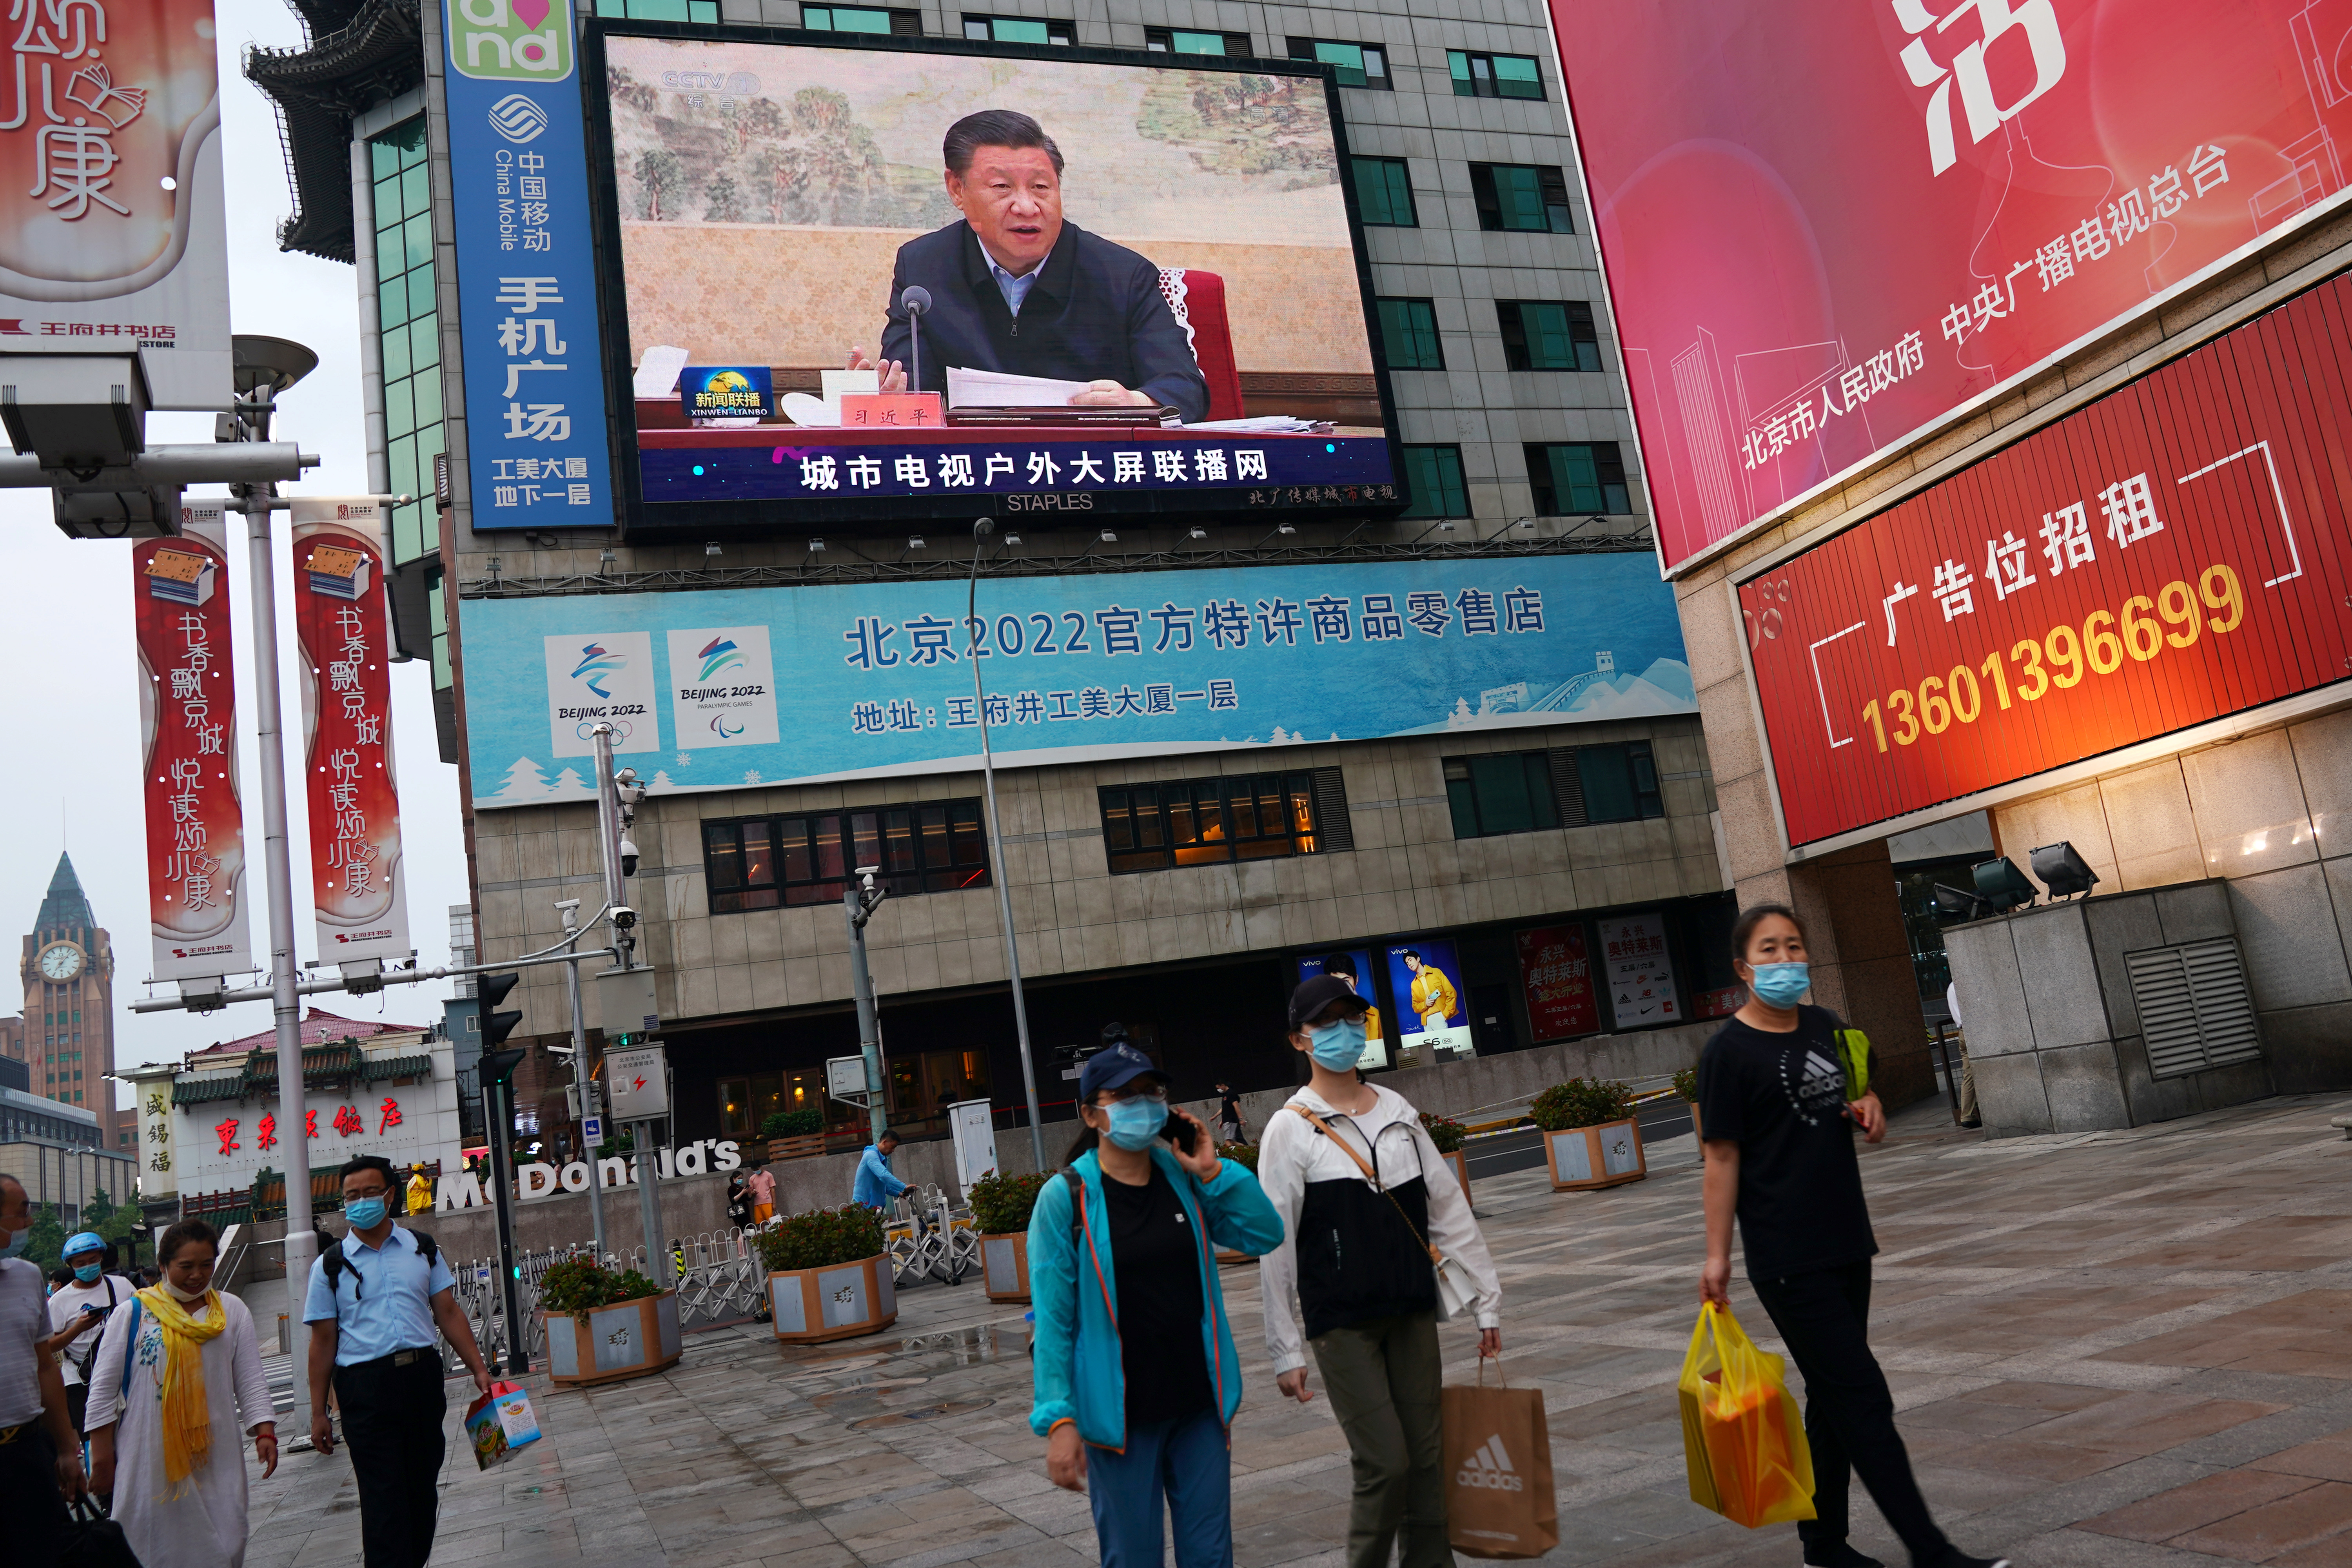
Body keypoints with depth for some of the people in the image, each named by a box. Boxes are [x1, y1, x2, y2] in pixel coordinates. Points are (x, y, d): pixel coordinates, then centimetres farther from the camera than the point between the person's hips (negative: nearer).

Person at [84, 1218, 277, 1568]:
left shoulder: (232, 1311, 8)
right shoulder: (133, 1314, 2)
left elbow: (251, 1380, 7)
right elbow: (103, 1389, 3)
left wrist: (265, 1433, -4)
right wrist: (102, 1457, -1)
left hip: (216, 1458, 2)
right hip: (149, 1460, -2)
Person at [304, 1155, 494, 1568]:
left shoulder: (422, 1249, 9)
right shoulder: (330, 1266, 4)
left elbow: (448, 1313, 8)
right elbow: (324, 1340, 4)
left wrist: (478, 1369, 0)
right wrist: (318, 1413, 2)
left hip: (422, 1377, 3)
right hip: (365, 1389, -3)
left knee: (423, 1489, 11)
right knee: (383, 1500, -4)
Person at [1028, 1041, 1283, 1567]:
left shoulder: (1183, 1180, 3)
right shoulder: (1065, 1198, -10)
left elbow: (1266, 1234, 1)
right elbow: (1053, 1320, -10)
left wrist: (1213, 1172, -9)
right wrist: (1059, 1420, -14)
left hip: (1199, 1404, 4)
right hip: (1119, 1414, -4)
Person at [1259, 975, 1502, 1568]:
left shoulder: (1399, 1113, 8)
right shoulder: (1290, 1130, -7)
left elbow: (1450, 1208, 11)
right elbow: (1275, 1246, -7)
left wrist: (1487, 1300, 9)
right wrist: (1285, 1351, -9)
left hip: (1412, 1310, 5)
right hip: (1342, 1323, -5)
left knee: (1427, 1455, 9)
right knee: (1385, 1464, -6)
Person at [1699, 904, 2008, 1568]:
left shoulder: (1825, 1027, 9)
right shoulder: (1729, 1051, -11)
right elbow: (1722, 1159, -10)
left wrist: (1868, 1108, 1)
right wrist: (1717, 1255, -11)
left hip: (1846, 1244, 7)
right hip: (1788, 1261, -7)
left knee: (1833, 1398, 15)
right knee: (1863, 1399, -6)